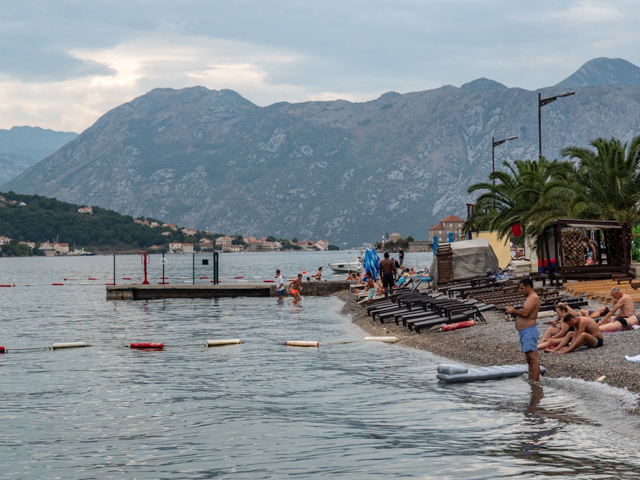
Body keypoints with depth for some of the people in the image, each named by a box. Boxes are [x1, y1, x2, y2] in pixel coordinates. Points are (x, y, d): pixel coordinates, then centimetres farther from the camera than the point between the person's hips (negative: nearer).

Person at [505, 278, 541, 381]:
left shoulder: (534, 298, -12)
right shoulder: (530, 298, 22)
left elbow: (525, 313, -22)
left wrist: (513, 311, -9)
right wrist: (513, 311, 10)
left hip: (529, 330, -12)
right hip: (525, 332, 12)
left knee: (533, 359, -14)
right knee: (529, 360, 13)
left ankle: (535, 383, -18)